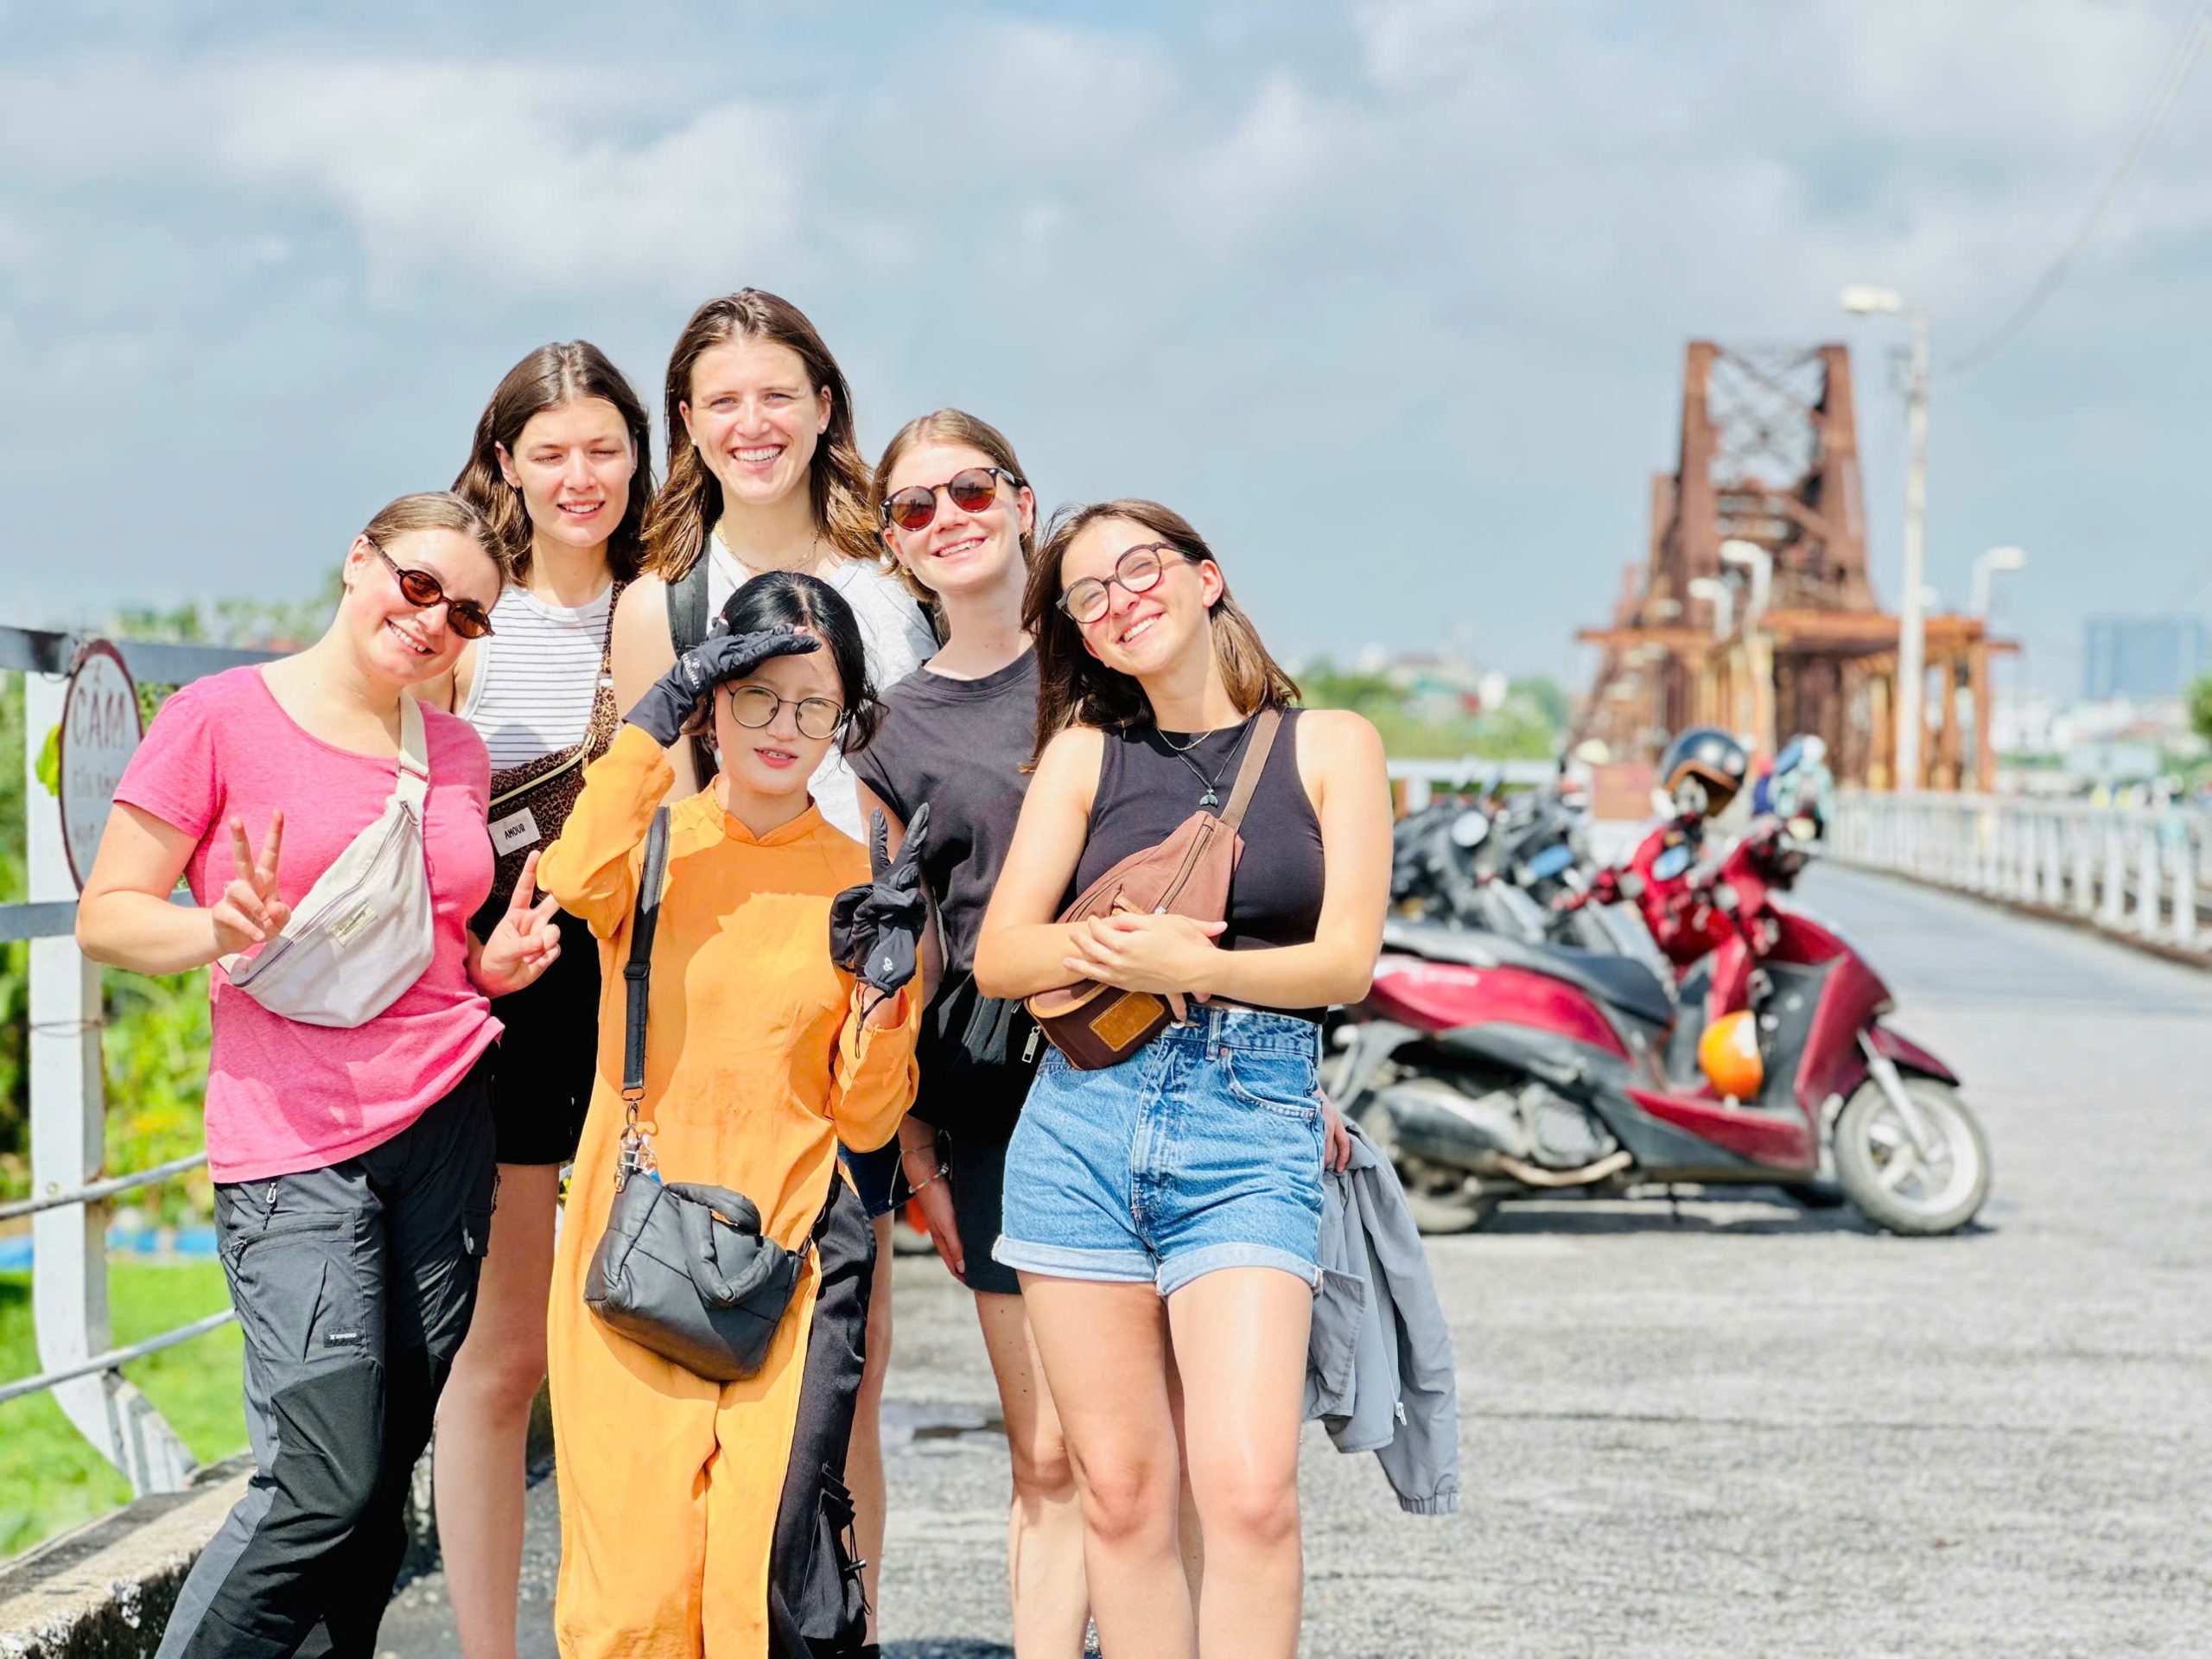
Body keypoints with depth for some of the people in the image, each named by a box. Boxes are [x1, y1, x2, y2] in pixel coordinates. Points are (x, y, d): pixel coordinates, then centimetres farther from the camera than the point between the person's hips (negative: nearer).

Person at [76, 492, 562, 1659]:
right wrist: (226, 931, -21)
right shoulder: (222, 718, -3)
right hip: (293, 1141, -5)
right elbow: (105, 917, -3)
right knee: (325, 1491, -15)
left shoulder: (455, 753, 13)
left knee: (386, 1481, 3)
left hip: (448, 1124, 6)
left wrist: (496, 963, 5)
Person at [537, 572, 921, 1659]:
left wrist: (886, 997, -7)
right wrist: (652, 722, -15)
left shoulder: (854, 880, 8)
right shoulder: (654, 836, 5)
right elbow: (578, 883, -22)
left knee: (776, 1568, -9)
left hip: (795, 1252, 1)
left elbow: (865, 1120, 9)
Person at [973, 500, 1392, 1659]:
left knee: (1250, 1491, -17)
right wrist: (1101, 947, -13)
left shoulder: (1329, 746, 7)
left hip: (1253, 1129, -2)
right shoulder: (1086, 752, 11)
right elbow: (998, 956, 6)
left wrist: (1193, 968, -16)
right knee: (1120, 1493, 1)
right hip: (1083, 1118, 2)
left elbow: (1346, 961, -1)